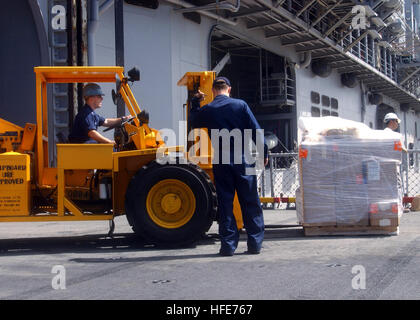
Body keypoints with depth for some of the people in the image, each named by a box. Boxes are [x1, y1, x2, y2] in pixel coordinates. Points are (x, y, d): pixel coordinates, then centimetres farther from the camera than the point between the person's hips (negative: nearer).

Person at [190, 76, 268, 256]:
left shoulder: (206, 110, 0)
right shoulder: (240, 105, -2)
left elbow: (193, 122, 21)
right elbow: (255, 130, -2)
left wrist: (195, 103, 29)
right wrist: (264, 153, 6)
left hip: (220, 162, 1)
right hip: (242, 160, -1)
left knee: (225, 204, 6)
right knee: (250, 203, 6)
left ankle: (228, 245, 6)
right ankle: (255, 244, 9)